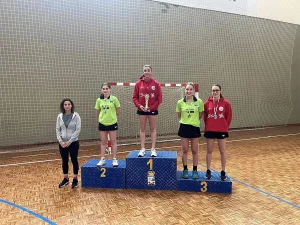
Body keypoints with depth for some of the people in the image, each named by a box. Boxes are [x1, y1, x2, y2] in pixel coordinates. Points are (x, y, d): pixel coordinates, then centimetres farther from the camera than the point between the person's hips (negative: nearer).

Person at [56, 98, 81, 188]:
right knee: (64, 161, 13)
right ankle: (65, 179, 28)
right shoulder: (60, 116, 3)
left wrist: (69, 141, -15)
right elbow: (57, 129, 4)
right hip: (62, 143, 3)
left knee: (74, 161, 7)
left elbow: (78, 130, -11)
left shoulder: (76, 116, -8)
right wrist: (60, 141, -9)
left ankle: (75, 179, 20)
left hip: (73, 143, -3)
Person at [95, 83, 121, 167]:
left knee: (113, 141, 7)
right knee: (103, 142, 11)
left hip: (112, 123, -2)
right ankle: (102, 160, 21)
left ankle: (114, 159, 17)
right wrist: (102, 118, 6)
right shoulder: (99, 100, -2)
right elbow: (98, 112, 8)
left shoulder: (114, 99, -9)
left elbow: (118, 110, -1)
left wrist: (113, 117, 4)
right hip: (102, 123, 2)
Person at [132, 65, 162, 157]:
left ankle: (153, 149, 13)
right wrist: (139, 106, -13)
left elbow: (159, 98, -4)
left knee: (153, 129, 6)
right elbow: (134, 97, 2)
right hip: (142, 110, 1)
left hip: (152, 110, -1)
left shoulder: (156, 84, -4)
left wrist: (152, 107, -11)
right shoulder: (138, 83, -1)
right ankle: (142, 149, 15)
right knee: (142, 129, 7)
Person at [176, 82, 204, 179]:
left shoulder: (199, 102, -6)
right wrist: (186, 120, 5)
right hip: (184, 127, 1)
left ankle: (195, 171, 22)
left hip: (195, 128, 0)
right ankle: (185, 170, 22)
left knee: (195, 151, 9)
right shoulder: (180, 102, -4)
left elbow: (201, 114, 6)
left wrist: (195, 120, 6)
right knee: (184, 150, 9)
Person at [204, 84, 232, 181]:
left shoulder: (226, 103, -5)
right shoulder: (207, 103, -4)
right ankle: (208, 171, 22)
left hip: (222, 131, 0)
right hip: (209, 130, 1)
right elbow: (205, 117, 4)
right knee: (209, 151, 9)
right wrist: (208, 126, 2)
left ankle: (223, 172, 20)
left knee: (223, 151, 8)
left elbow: (229, 117, 1)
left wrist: (225, 127, 1)